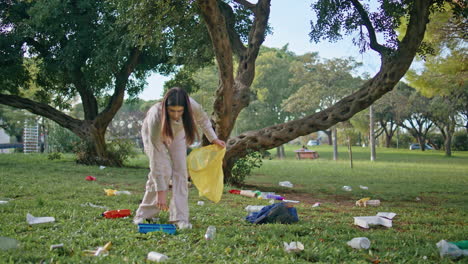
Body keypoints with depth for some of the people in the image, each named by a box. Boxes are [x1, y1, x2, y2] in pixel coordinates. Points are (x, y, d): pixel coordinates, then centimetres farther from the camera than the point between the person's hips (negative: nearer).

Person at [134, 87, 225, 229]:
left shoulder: (191, 105, -37)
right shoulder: (155, 117, -44)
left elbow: (203, 119, -9)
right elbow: (156, 157, -43)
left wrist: (213, 139, -6)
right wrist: (161, 191, -43)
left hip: (177, 133, 3)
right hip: (154, 134, -3)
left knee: (180, 170, -12)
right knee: (164, 170, -19)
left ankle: (180, 217, -9)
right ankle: (143, 214, -4)